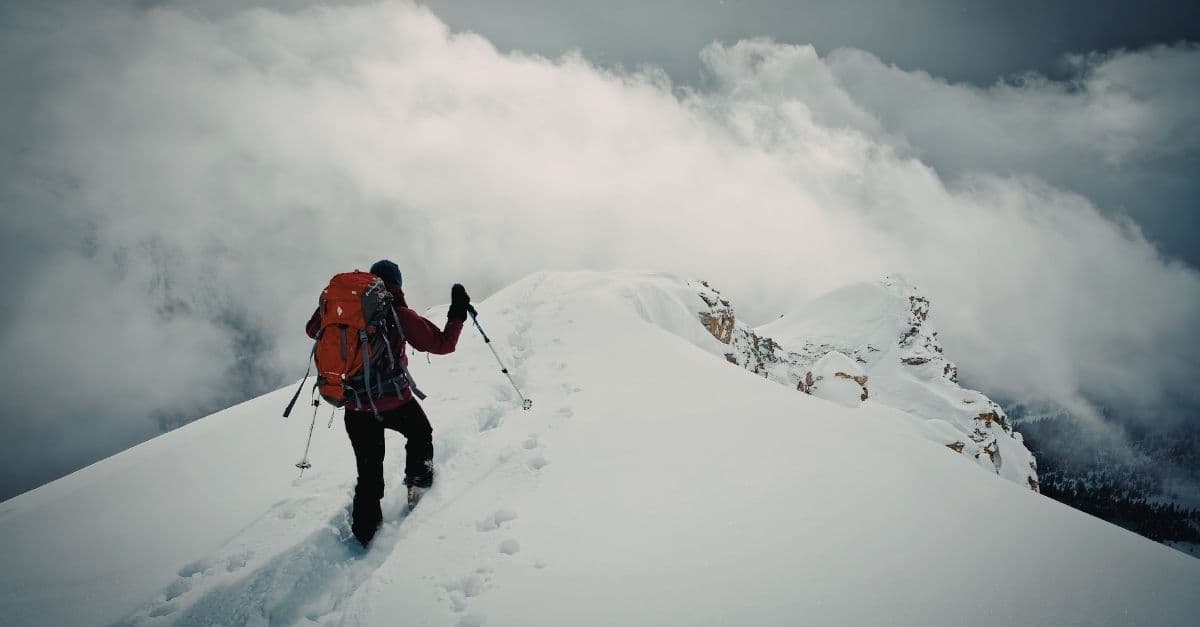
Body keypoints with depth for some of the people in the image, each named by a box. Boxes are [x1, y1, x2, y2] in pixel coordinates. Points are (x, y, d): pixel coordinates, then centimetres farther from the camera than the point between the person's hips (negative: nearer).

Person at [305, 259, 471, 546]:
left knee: (369, 472, 15)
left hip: (355, 407, 4)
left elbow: (313, 330, 17)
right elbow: (442, 344, -9)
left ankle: (365, 532, 18)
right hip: (394, 402, -4)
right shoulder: (400, 315, -12)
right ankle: (418, 483, 31)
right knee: (420, 434, 30)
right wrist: (457, 315, 3)